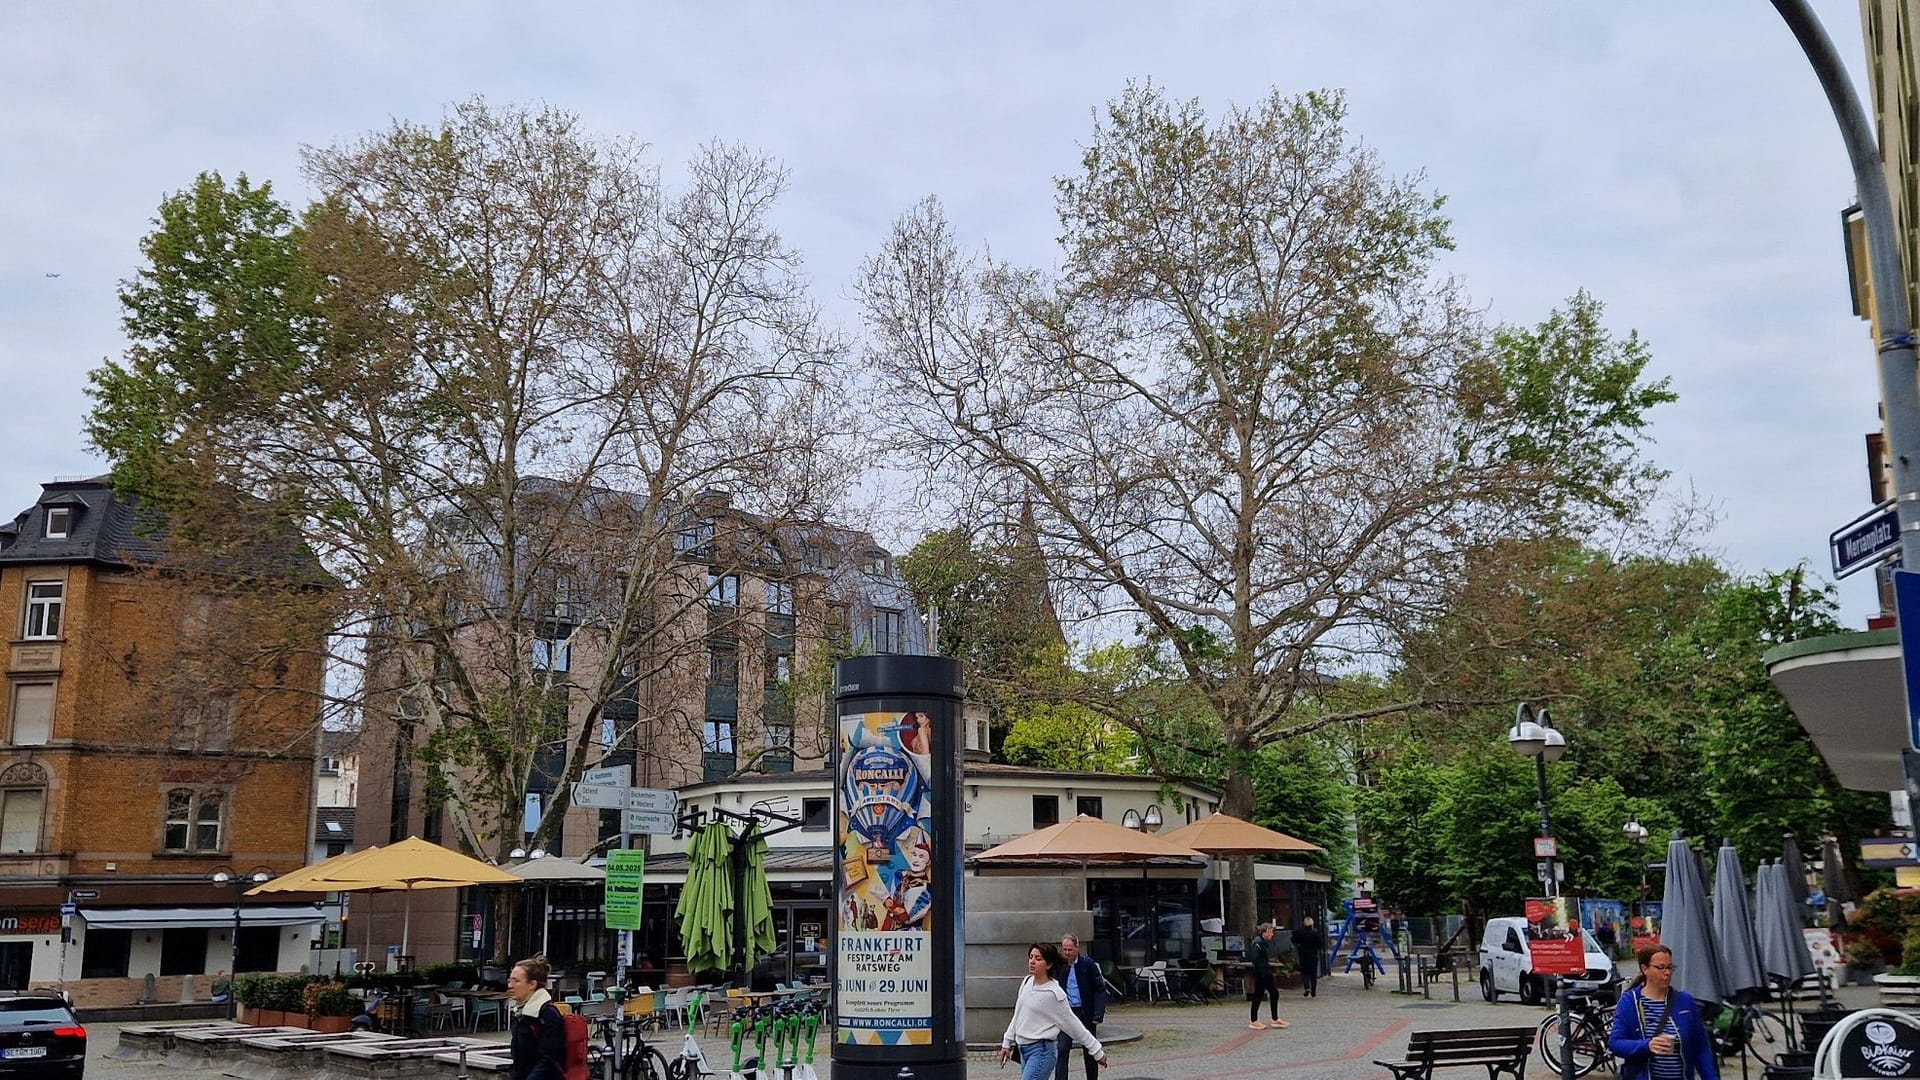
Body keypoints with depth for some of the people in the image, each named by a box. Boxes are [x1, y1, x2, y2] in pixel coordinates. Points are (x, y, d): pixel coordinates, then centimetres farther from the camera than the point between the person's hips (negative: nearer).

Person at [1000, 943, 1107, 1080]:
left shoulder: (1054, 994, -14)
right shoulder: (1027, 982, 5)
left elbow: (1074, 1026, -7)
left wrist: (1097, 1051, -3)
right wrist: (1007, 1043, 20)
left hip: (1041, 1052, -7)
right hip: (1024, 1049, 7)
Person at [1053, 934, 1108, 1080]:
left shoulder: (1088, 963, -7)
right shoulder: (1058, 965, -2)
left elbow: (1100, 989, -6)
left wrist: (1098, 1015, -14)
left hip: (1086, 1013, -1)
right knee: (1062, 1050, -9)